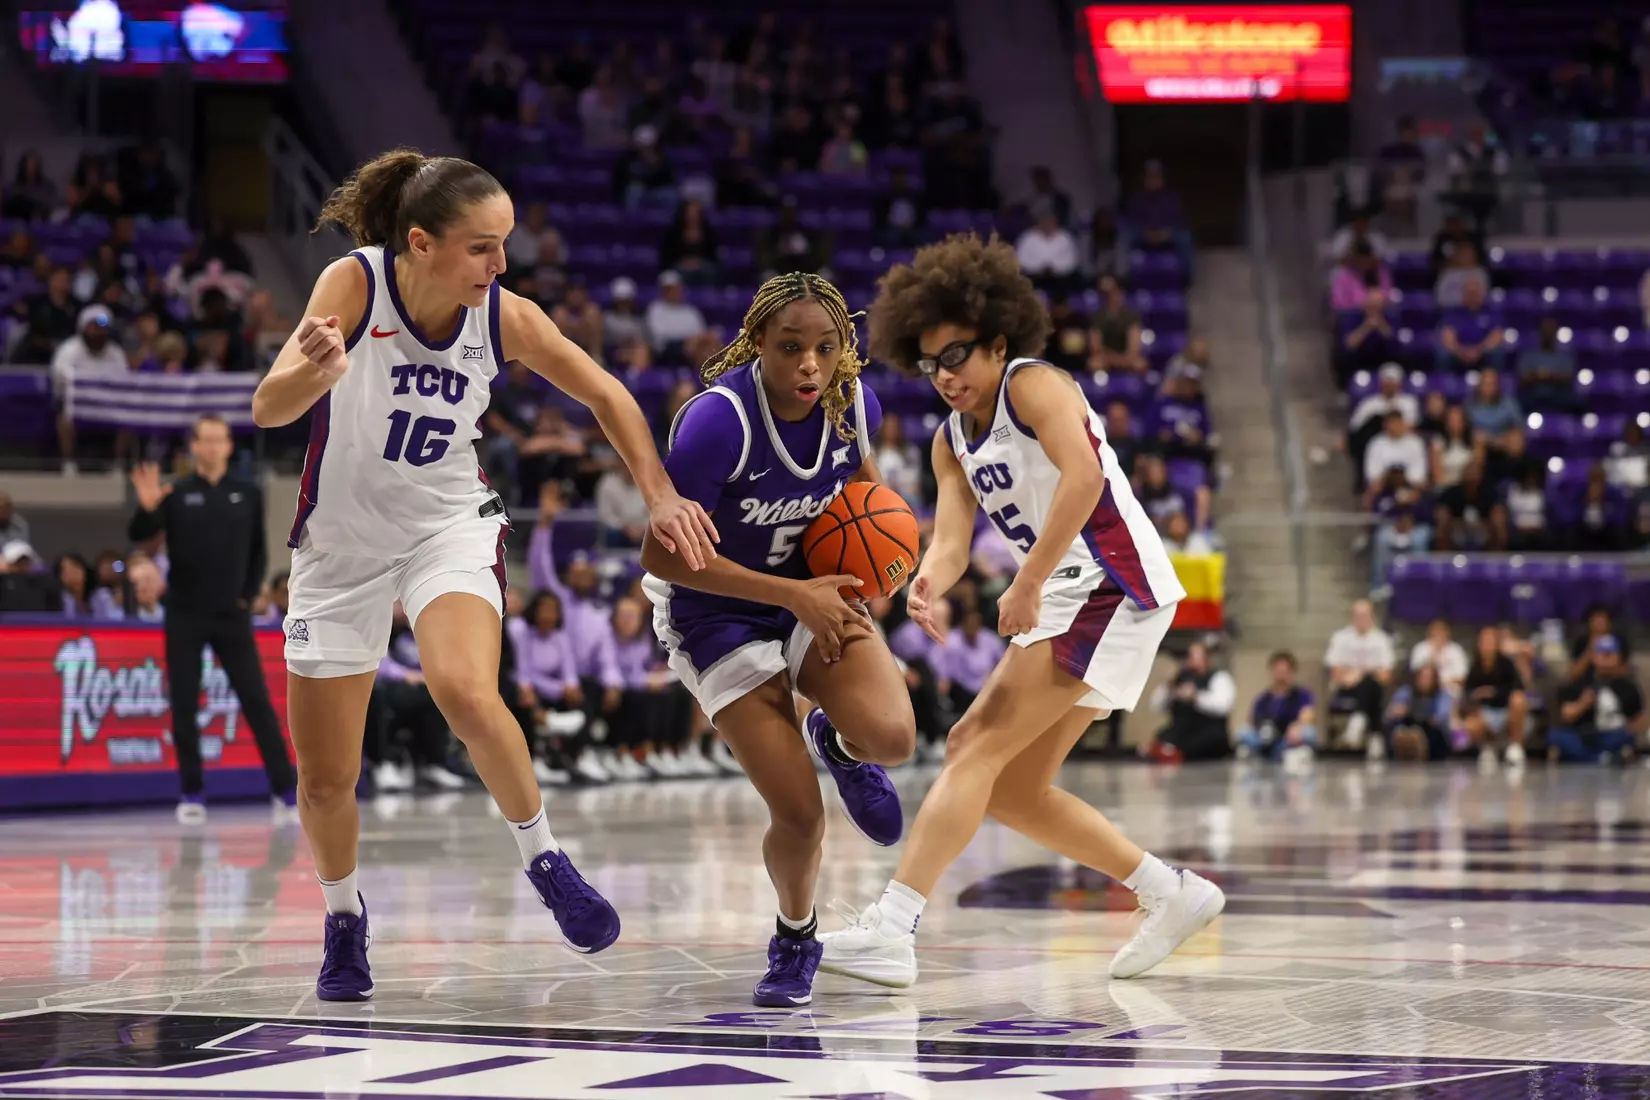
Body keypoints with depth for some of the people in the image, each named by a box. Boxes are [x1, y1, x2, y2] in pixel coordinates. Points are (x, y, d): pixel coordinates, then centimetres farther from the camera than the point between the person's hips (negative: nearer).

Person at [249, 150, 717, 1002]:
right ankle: (344, 919, 32)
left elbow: (606, 395, 2)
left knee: (466, 692, -31)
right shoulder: (354, 284, -22)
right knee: (323, 783, 3)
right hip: (342, 540, 0)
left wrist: (661, 496, -8)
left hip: (448, 525, 0)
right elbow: (269, 409, -32)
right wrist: (313, 370, -53)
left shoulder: (505, 318, -14)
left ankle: (543, 858, -8)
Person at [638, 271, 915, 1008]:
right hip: (721, 618, -4)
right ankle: (794, 942, 22)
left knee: (892, 737, -25)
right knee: (799, 814, -11)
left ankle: (836, 742, 15)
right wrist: (795, 595, -25)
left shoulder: (853, 401, -11)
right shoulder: (718, 420, -28)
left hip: (819, 595, 4)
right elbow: (662, 556, -26)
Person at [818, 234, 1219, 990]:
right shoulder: (952, 442, 17)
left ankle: (891, 931, -22)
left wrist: (1026, 585, -26)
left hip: (1113, 583, -10)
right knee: (1013, 789, 10)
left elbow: (1084, 475, -24)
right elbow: (951, 539, 3)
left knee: (980, 749, -16)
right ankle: (1172, 896, 19)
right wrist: (927, 586, -21)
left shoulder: (1032, 384, -7)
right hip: (1065, 601, 10)